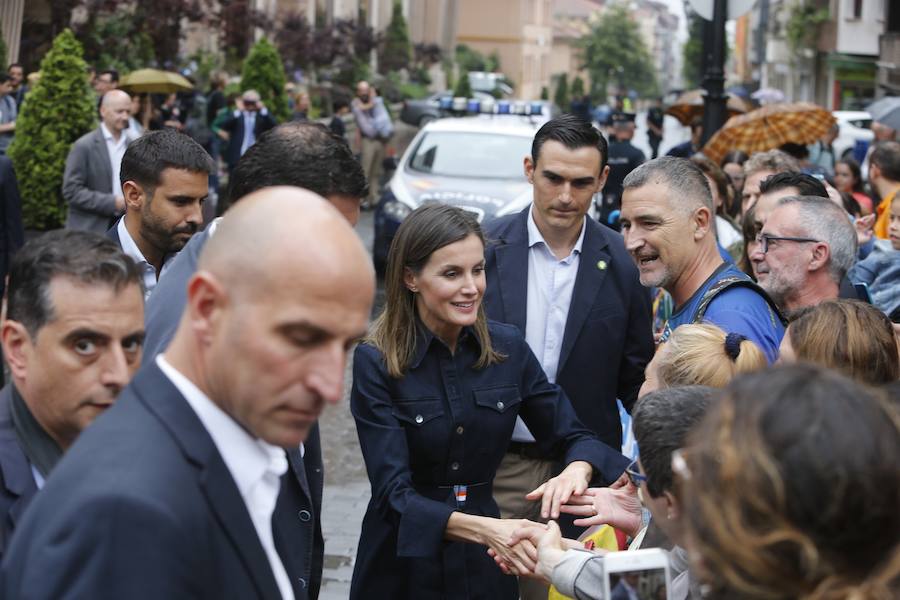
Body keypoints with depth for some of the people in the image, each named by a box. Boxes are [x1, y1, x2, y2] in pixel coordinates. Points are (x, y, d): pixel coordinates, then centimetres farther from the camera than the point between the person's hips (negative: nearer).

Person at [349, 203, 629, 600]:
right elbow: (394, 495, -21)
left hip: (485, 567, 3)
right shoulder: (375, 362, -15)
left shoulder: (507, 347, -4)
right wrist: (485, 529, -36)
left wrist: (576, 470, -21)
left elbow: (573, 436, 3)